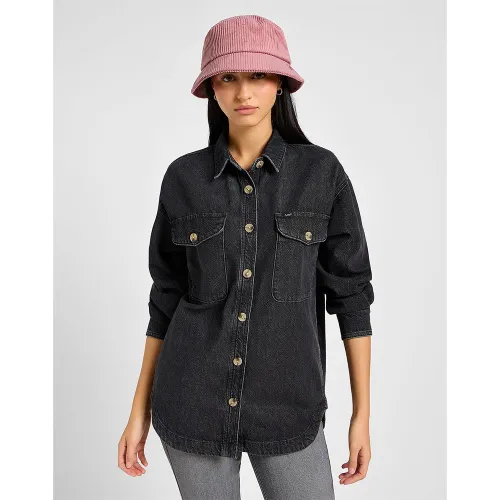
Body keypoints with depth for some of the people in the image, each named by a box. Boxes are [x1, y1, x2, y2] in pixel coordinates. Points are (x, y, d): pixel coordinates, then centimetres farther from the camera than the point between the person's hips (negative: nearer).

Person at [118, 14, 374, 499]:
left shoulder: (322, 171, -4)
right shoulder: (184, 176, -1)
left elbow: (350, 291, -1)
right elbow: (167, 297, 4)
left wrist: (362, 412, -1)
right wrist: (140, 410, 5)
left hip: (287, 403, 0)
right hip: (193, 402, 1)